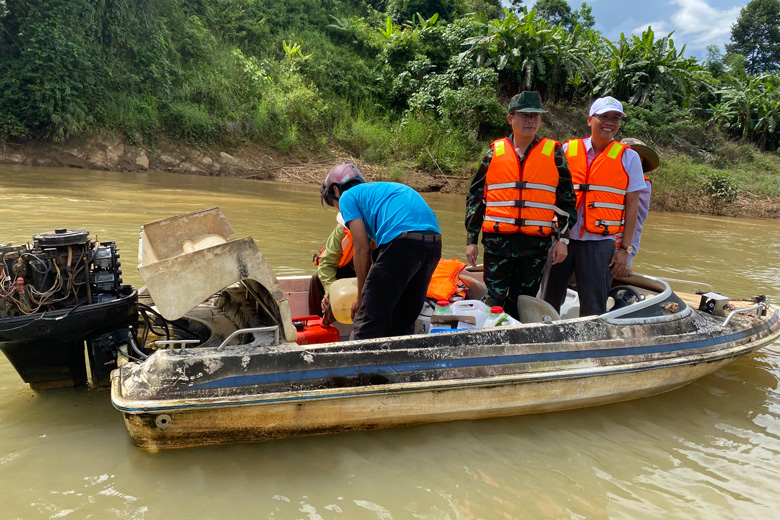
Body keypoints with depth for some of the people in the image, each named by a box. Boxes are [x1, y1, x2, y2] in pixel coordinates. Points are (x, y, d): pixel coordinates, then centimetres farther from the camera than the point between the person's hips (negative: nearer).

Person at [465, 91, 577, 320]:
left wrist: (562, 238, 1)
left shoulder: (553, 153, 7)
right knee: (495, 301, -1)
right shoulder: (495, 152, 7)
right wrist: (471, 240, 4)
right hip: (497, 240, 0)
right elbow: (475, 197, 9)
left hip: (536, 243, 0)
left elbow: (566, 199, 9)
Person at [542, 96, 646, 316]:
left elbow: (632, 204, 4)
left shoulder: (629, 157, 5)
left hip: (600, 242, -1)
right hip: (561, 238, 1)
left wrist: (625, 248, -2)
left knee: (593, 308, 1)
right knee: (549, 302, 8)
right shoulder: (567, 149, 7)